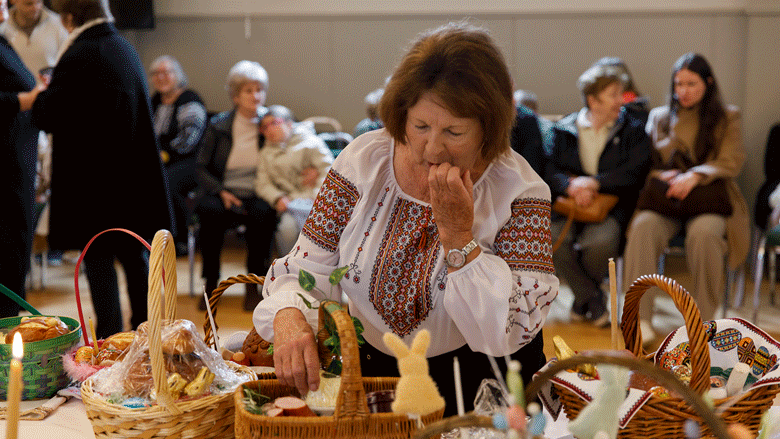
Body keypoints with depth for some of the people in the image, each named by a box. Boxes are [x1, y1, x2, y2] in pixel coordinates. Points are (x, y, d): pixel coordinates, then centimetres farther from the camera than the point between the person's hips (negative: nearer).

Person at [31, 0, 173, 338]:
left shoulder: (78, 56, -16)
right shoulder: (126, 49, 9)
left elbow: (49, 117, -14)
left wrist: (40, 96, 7)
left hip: (94, 178, -7)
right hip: (134, 175, 7)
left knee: (98, 257, 2)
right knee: (134, 253, 17)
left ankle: (110, 338, 4)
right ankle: (144, 327, 25)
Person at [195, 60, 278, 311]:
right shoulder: (218, 126, 5)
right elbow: (200, 168, 6)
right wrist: (222, 192, -11)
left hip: (258, 194, 0)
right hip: (222, 192, 0)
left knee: (262, 214, -34)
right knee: (210, 211, -33)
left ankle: (253, 285, -21)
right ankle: (211, 283, -21)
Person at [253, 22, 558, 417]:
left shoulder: (519, 192, -13)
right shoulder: (363, 162, -6)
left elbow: (512, 332, -18)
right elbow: (305, 269, -5)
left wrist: (458, 236, -26)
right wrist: (288, 316, -27)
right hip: (370, 365, 2)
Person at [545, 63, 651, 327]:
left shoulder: (633, 130, 9)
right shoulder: (564, 130, 12)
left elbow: (634, 173, -5)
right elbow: (550, 169, 0)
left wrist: (594, 182, -15)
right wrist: (572, 186, -20)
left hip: (612, 206, -1)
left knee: (600, 242, -34)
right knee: (552, 240, -30)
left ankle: (582, 295, 0)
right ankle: (592, 298, -6)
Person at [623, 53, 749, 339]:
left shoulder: (727, 118, 13)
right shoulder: (659, 117, 20)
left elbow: (731, 163, 1)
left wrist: (695, 175, -18)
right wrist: (660, 174, -9)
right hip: (665, 199, 2)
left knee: (703, 231, -38)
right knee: (644, 225, -34)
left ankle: (704, 317, -22)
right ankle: (641, 317, -36)